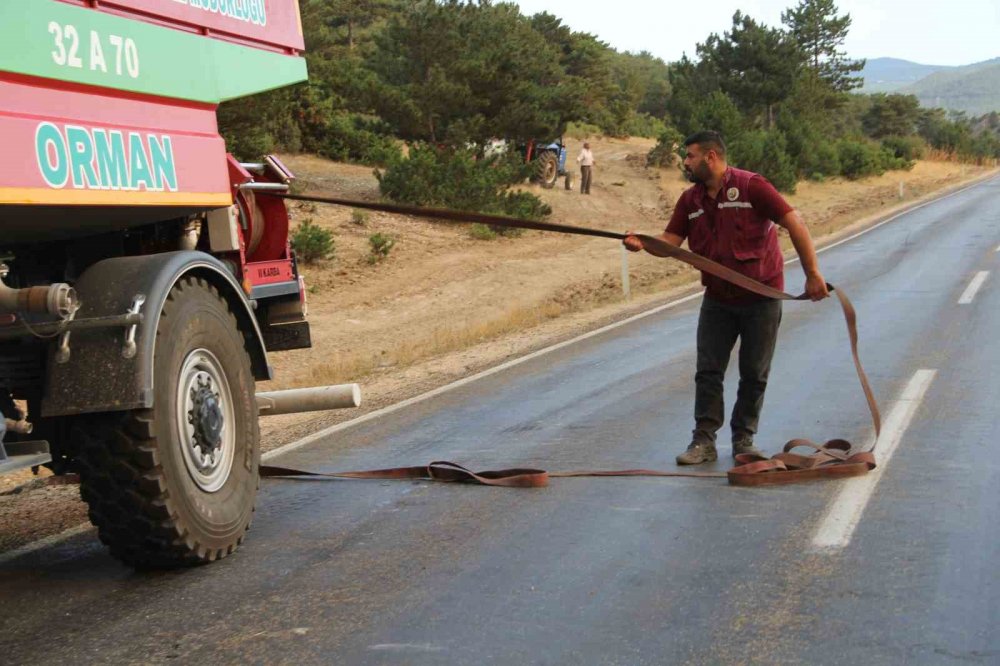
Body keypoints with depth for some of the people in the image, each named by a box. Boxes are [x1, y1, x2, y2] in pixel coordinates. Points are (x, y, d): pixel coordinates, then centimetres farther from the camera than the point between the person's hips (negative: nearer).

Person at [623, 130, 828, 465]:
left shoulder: (751, 186, -15)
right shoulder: (690, 199, 3)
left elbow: (794, 223, -15)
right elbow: (671, 241, 0)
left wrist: (812, 273, -18)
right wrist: (641, 244, -23)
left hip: (761, 298, -4)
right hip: (717, 300, 5)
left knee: (754, 374, 6)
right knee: (708, 371, 1)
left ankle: (744, 440, 19)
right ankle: (704, 440, 6)